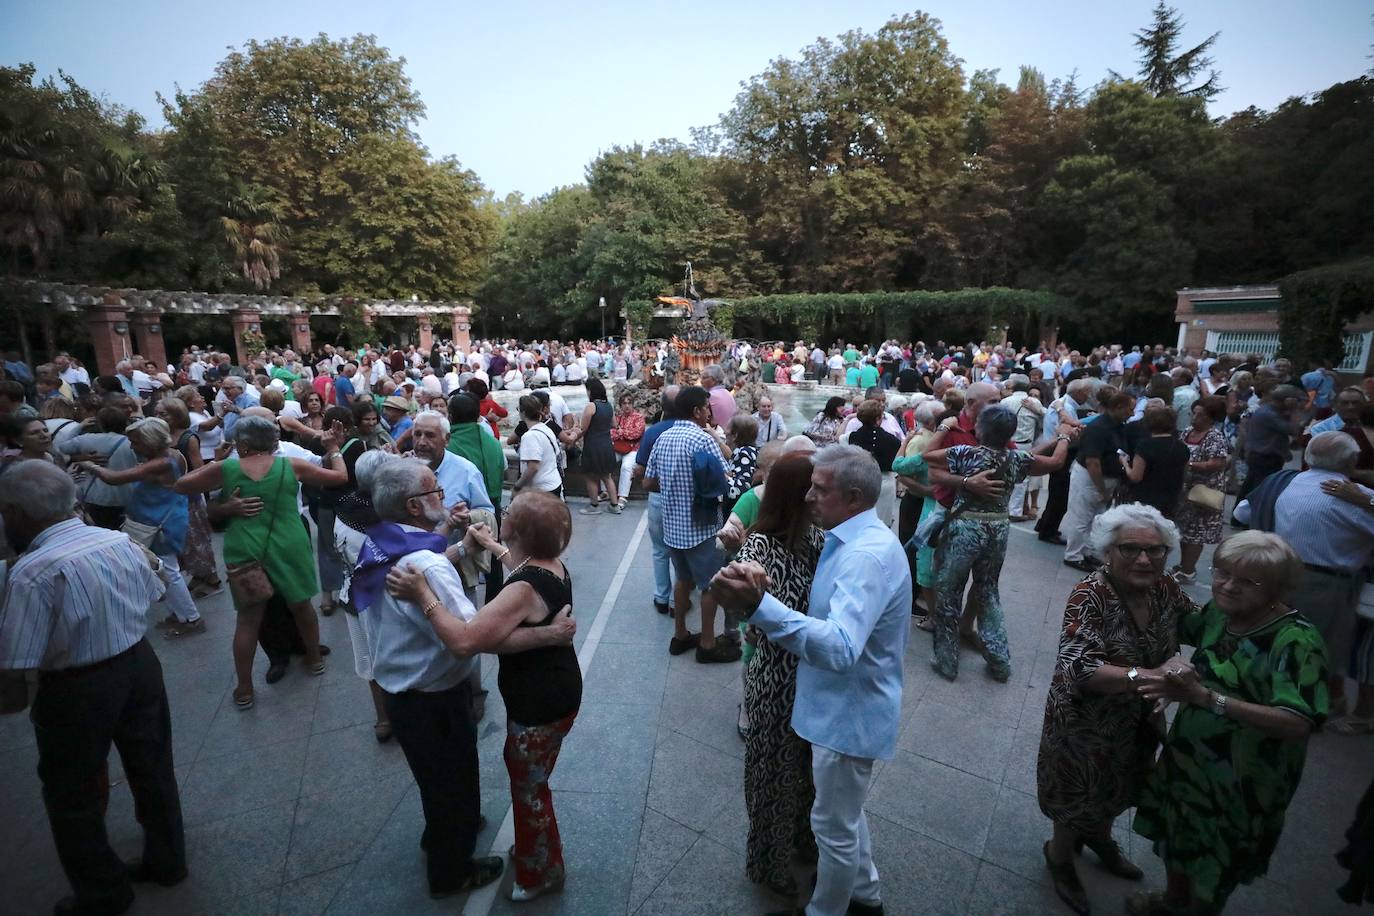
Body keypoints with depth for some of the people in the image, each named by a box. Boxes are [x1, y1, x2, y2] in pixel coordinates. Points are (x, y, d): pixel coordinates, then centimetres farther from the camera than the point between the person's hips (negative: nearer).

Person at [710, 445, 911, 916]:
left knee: (834, 825, 14)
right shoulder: (854, 539, 3)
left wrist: (759, 605, -50)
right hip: (842, 706, 10)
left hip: (850, 714, -10)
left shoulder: (869, 554, -31)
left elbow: (840, 648, -42)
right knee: (844, 814, 30)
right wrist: (757, 598, -8)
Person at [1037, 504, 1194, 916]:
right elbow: (1080, 669, -36)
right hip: (1086, 723, -6)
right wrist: (1150, 675, -44)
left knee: (1118, 789, 30)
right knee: (1080, 795, 16)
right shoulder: (1090, 595, -30)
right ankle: (1060, 855, 46)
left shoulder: (1165, 589, -12)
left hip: (1137, 720, 6)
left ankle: (1099, 836, 60)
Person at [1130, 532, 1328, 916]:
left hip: (1239, 780, -6)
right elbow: (1176, 626, 13)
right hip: (1187, 756, 6)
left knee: (1213, 870, 18)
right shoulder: (1220, 611, -8)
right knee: (1177, 839, 28)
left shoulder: (1296, 640, -26)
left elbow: (1298, 723, -35)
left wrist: (1205, 697, -42)